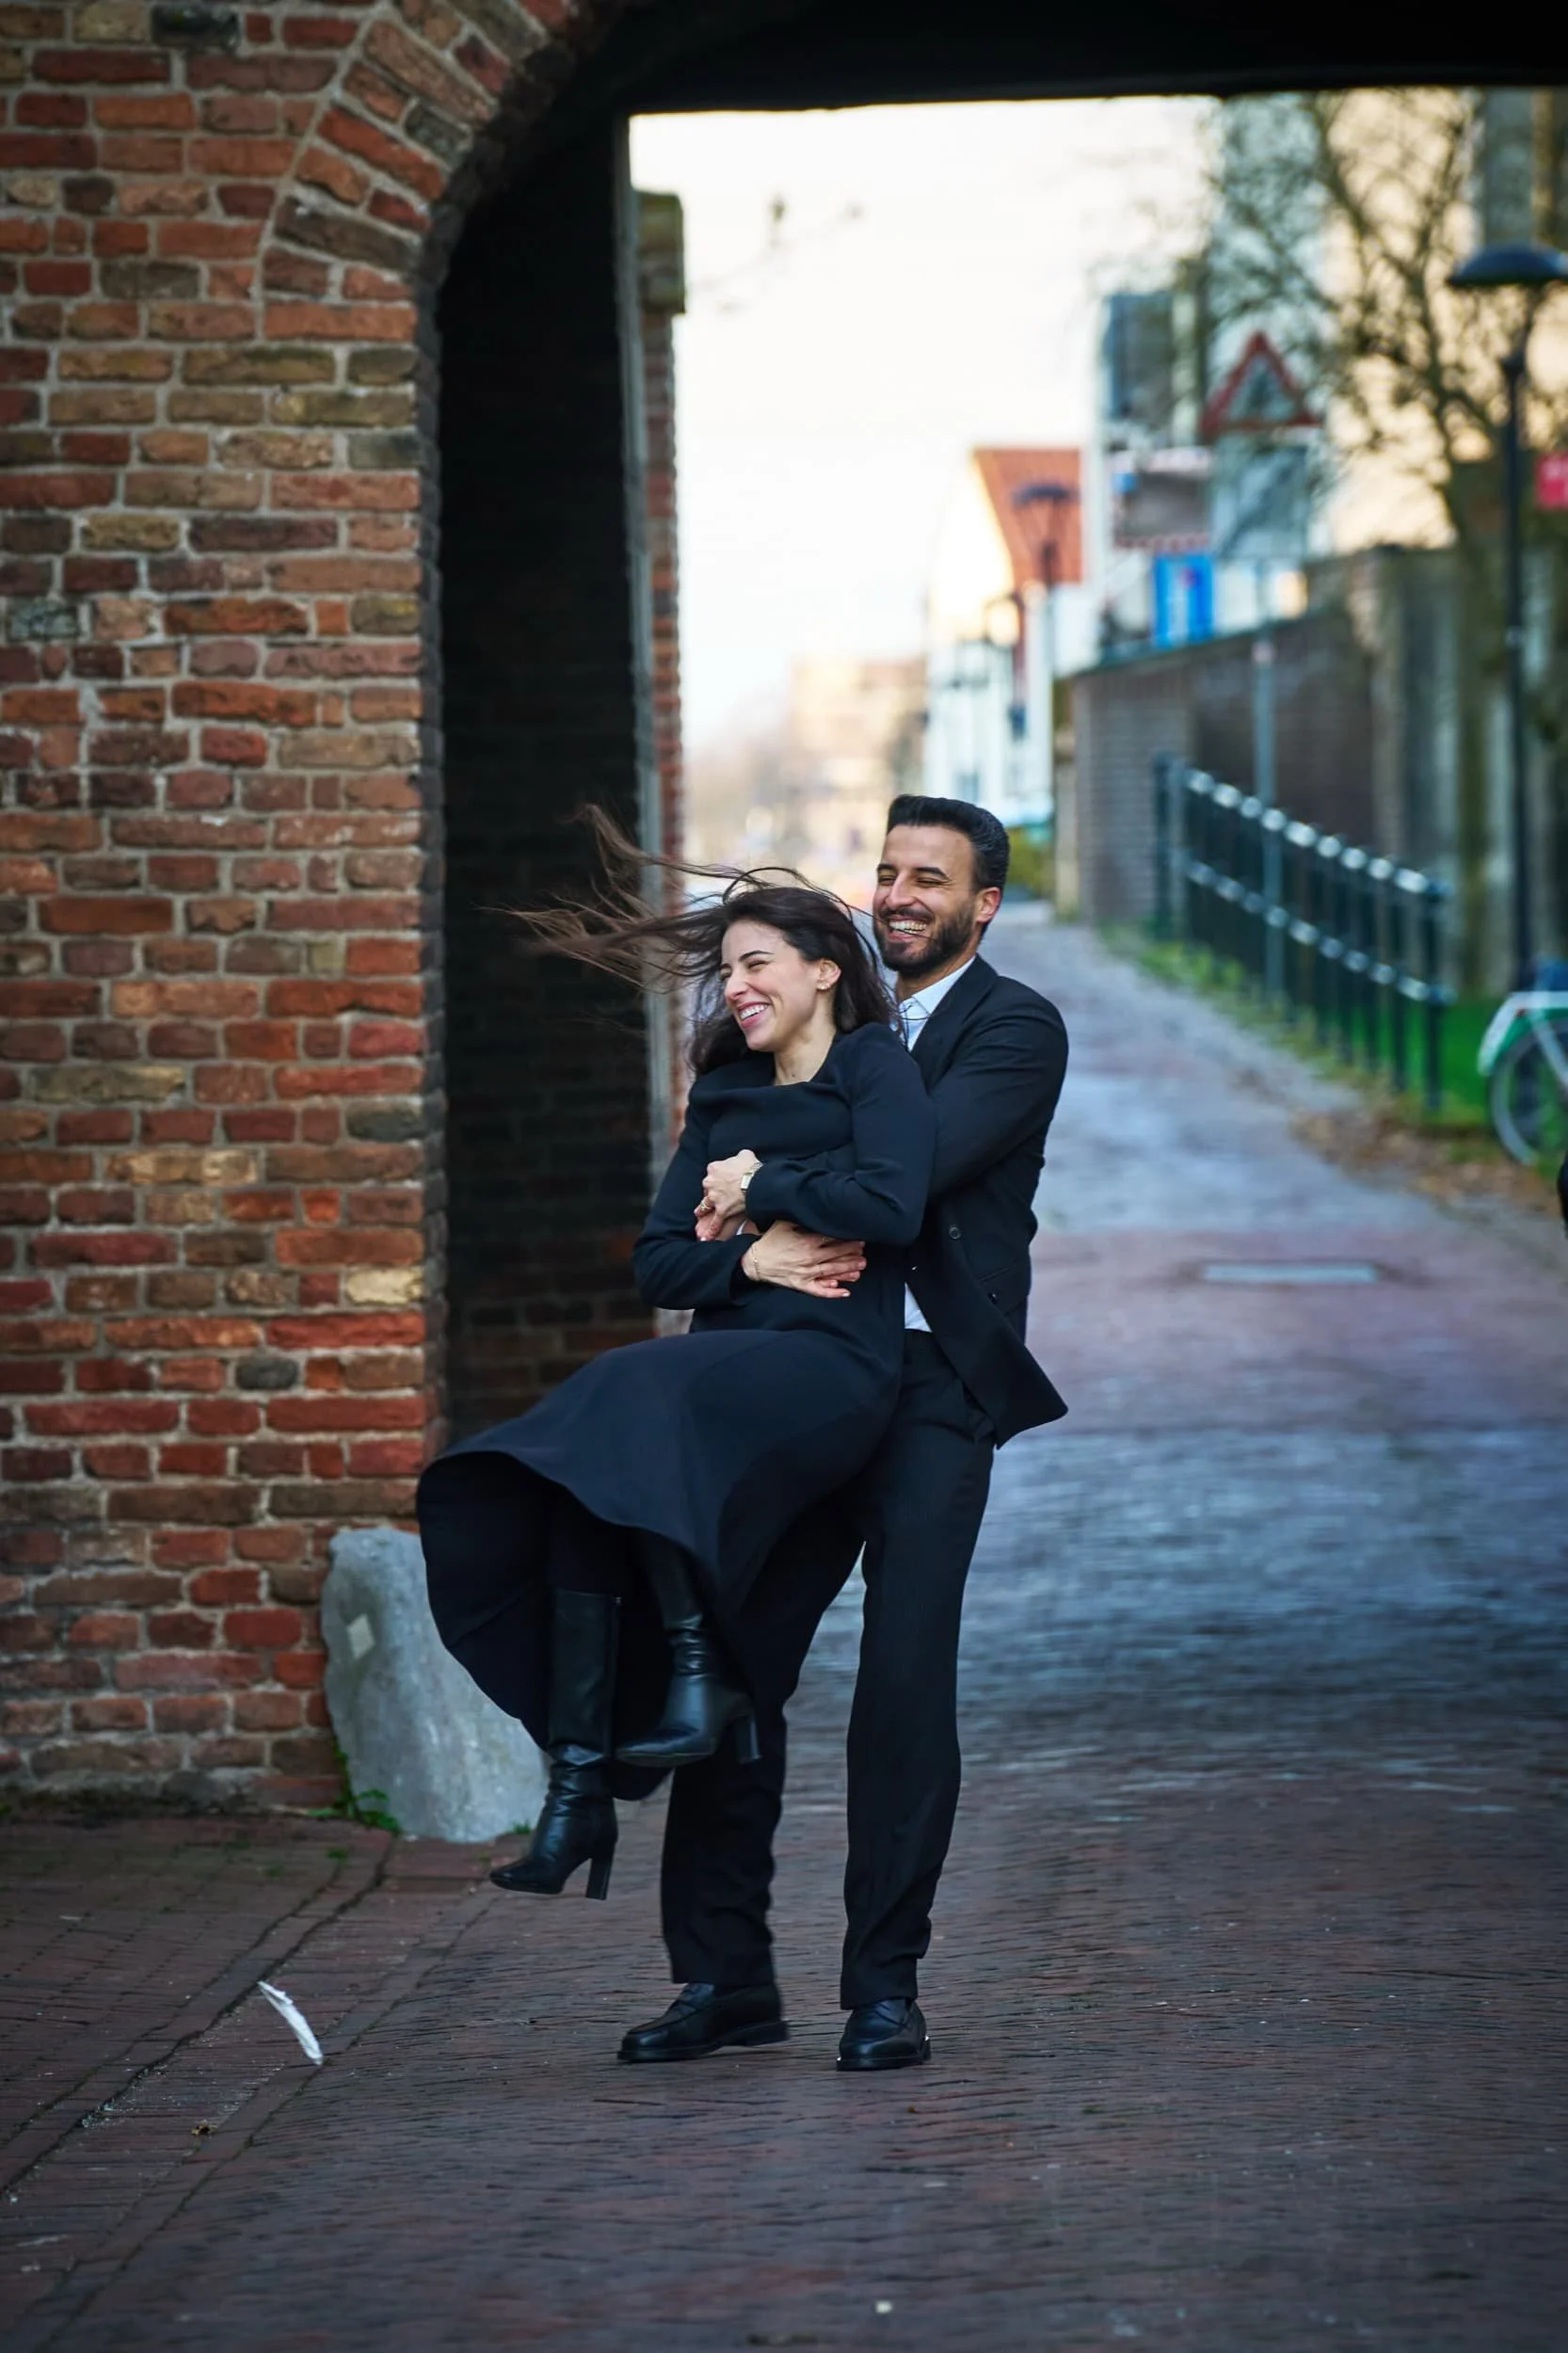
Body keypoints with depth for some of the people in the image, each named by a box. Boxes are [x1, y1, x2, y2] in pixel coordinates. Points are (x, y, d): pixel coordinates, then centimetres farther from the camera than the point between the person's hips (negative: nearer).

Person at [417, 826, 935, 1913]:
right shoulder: (725, 1099, 24)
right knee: (577, 1504, -21)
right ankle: (580, 1779, -26)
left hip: (832, 1370, -6)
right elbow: (659, 1263, 16)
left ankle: (700, 1666, -27)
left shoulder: (876, 1068, 5)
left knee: (642, 1397, -34)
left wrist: (759, 1188, -3)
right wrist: (751, 1257, -3)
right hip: (728, 1366, 6)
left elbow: (894, 1202, -15)